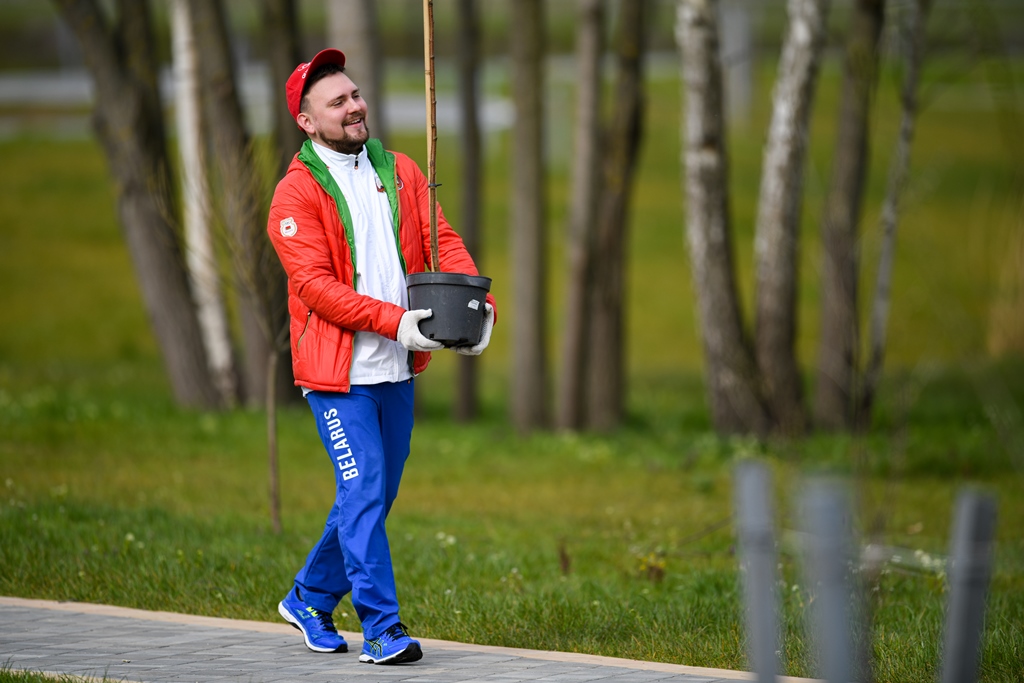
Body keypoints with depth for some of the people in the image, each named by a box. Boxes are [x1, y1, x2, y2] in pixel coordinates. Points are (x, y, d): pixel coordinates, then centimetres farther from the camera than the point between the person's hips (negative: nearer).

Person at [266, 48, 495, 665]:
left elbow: (445, 243, 5)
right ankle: (383, 628, -8)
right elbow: (315, 285, -15)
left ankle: (311, 598, 31)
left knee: (374, 497, 13)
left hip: (397, 370, 6)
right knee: (363, 493, -11)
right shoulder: (297, 193, -7)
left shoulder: (400, 172, 11)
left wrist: (480, 305, -14)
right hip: (338, 371, -6)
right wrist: (396, 320, -24)